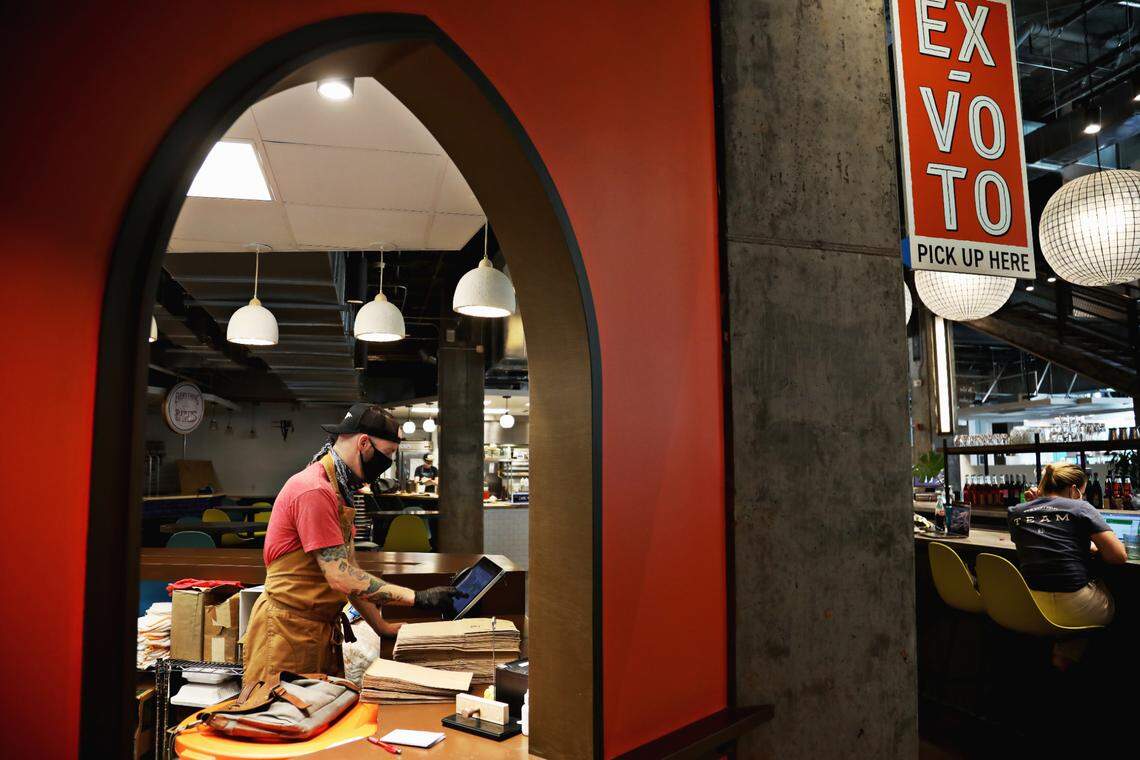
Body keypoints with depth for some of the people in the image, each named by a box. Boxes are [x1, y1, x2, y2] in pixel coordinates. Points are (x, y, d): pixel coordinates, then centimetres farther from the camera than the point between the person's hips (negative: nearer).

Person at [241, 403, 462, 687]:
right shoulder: (313, 491, -20)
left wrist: (382, 626, 11)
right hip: (289, 630, -9)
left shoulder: (337, 490, 13)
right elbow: (340, 577, -23)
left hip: (322, 630, 9)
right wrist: (416, 597, -22)